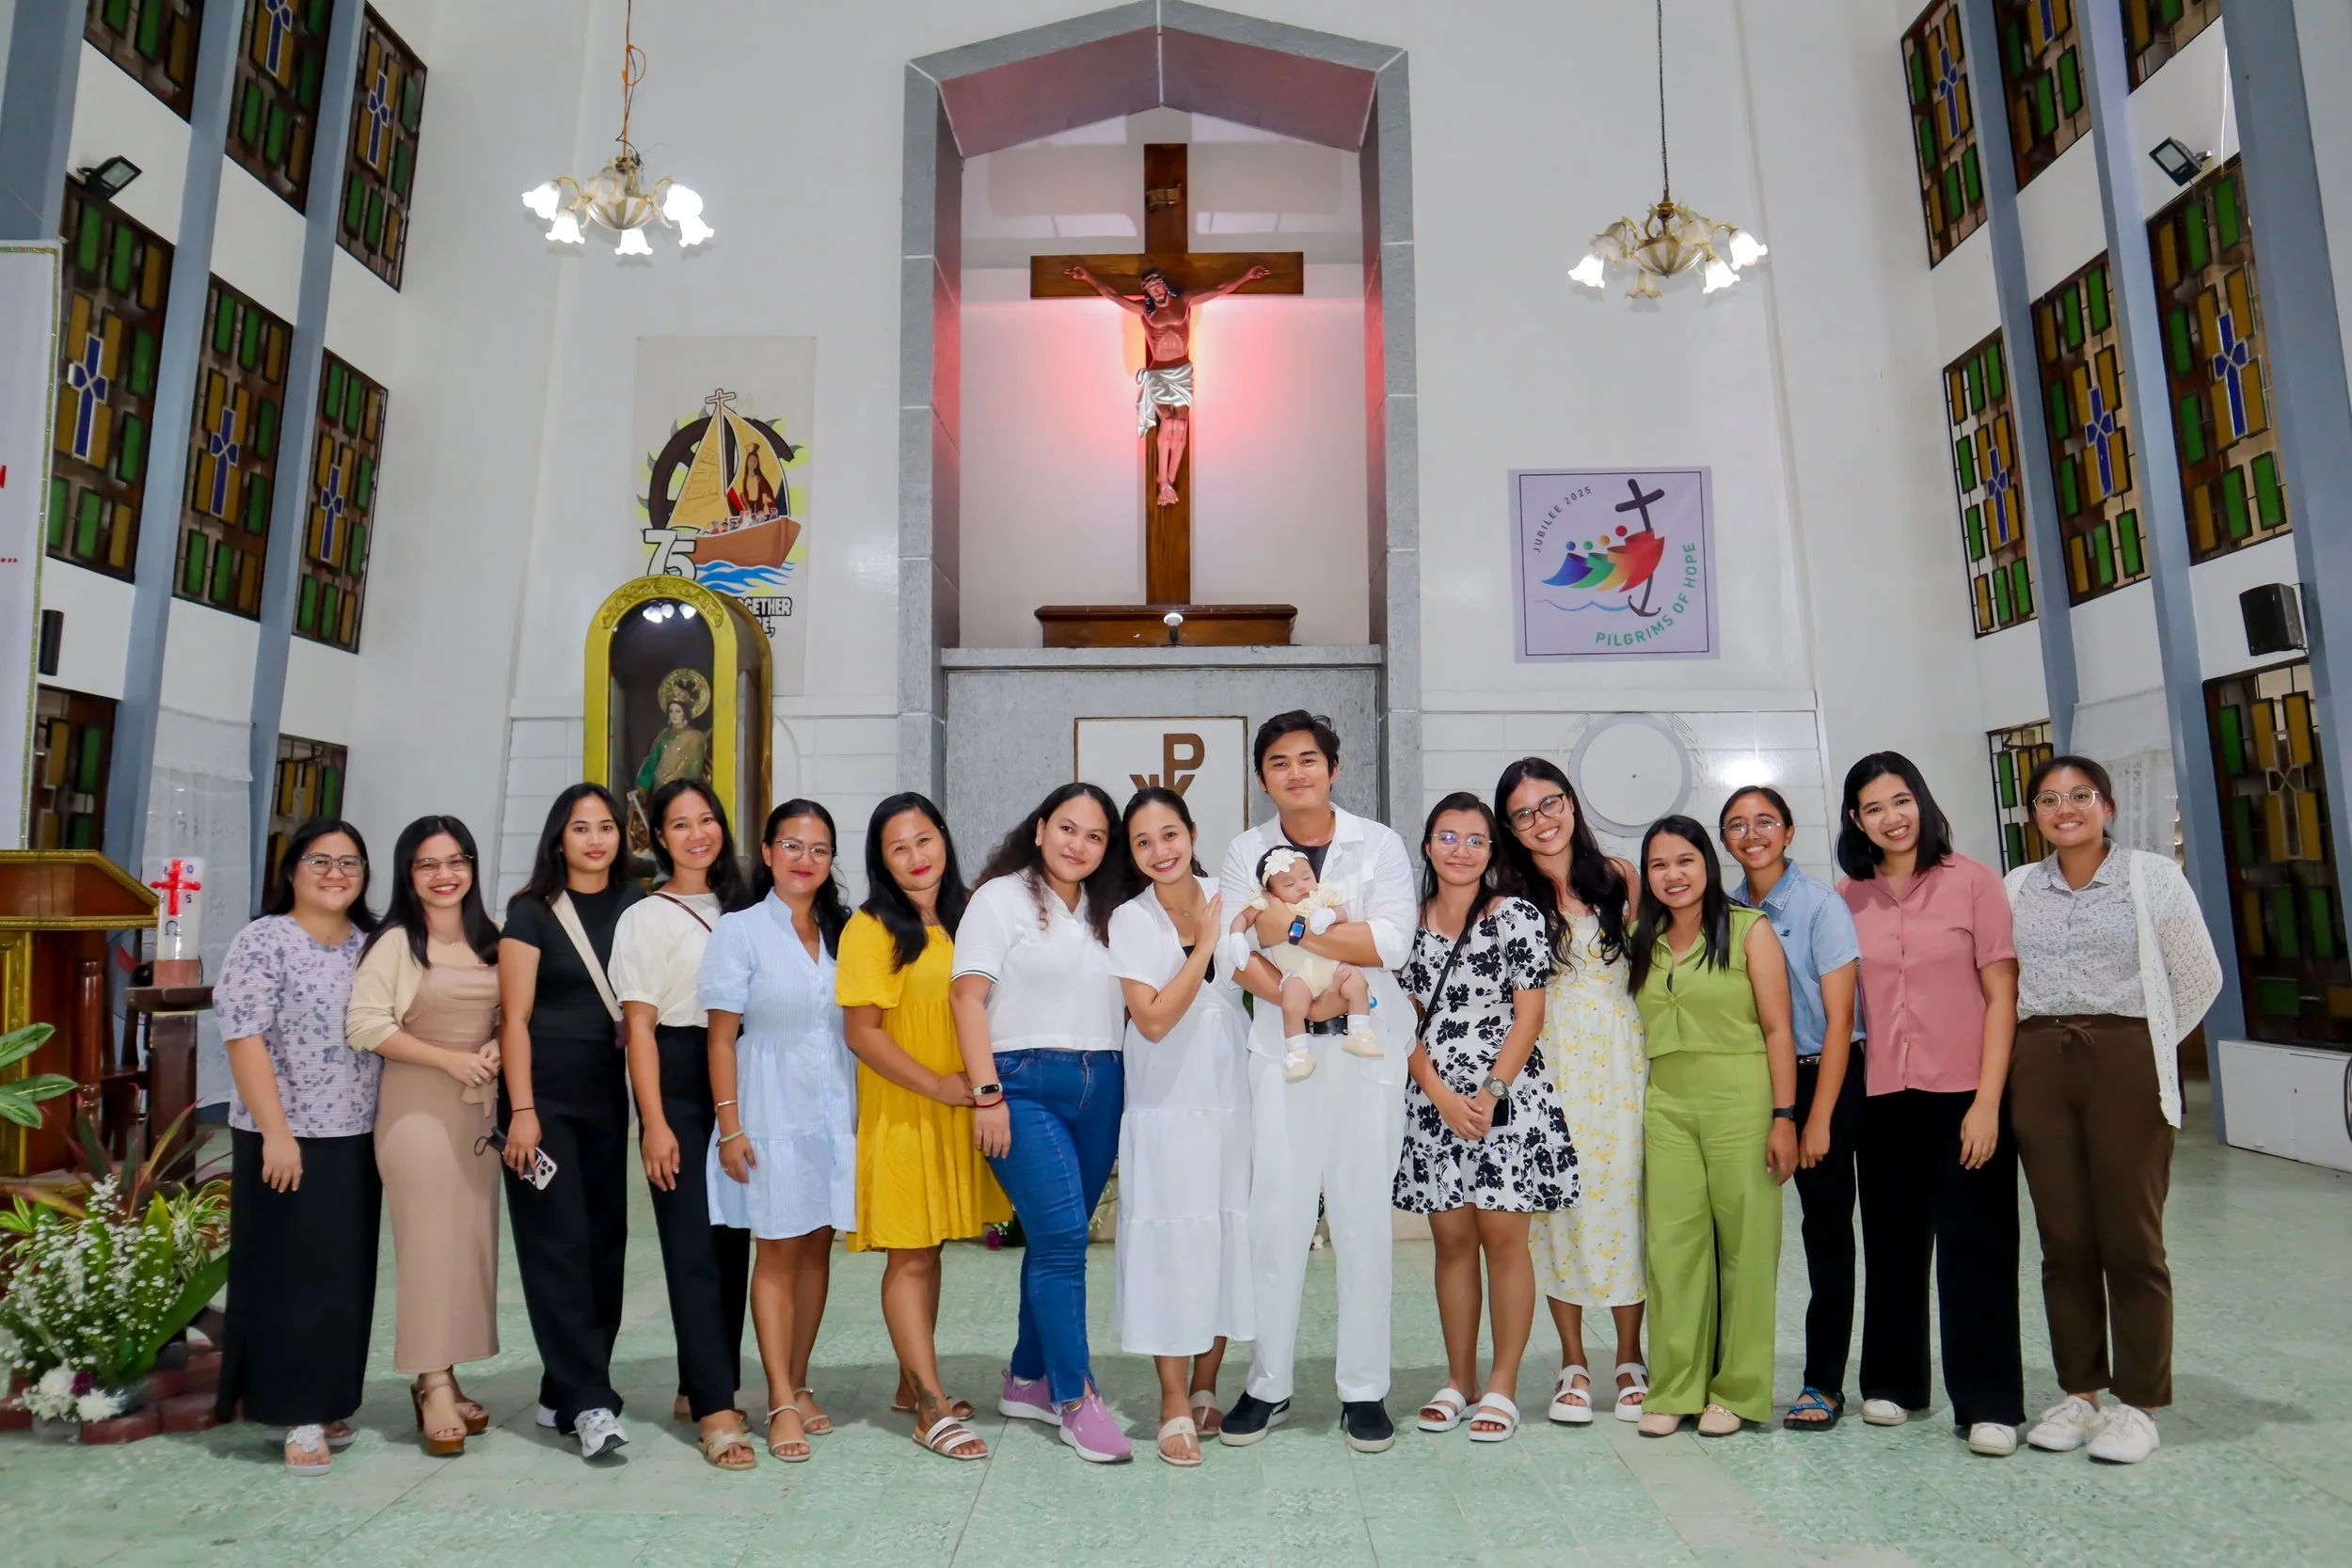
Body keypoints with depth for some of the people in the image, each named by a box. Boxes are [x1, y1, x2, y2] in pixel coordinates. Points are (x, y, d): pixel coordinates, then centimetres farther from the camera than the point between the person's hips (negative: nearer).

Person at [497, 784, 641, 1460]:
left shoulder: (634, 908, 8)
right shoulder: (533, 911, -2)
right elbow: (515, 1017, -6)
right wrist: (522, 1111, -12)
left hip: (606, 1095, 5)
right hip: (543, 1094, -4)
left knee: (605, 1240, 7)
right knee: (558, 1245, -5)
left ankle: (565, 1391, 21)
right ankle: (589, 1402, -2)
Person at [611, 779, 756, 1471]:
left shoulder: (740, 911, 13)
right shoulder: (645, 918, 0)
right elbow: (639, 1026, -5)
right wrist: (655, 1123, -12)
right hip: (679, 1082, -5)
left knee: (733, 1241, 8)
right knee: (694, 1246, -6)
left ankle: (699, 1387, 22)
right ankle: (716, 1410, -3)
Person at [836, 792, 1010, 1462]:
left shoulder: (965, 920, 9)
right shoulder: (872, 928, -9)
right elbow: (861, 1031, -14)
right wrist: (937, 1084, -17)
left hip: (957, 1116, 6)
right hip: (899, 1114, -6)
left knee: (928, 1250, 14)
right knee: (910, 1255, -2)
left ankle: (912, 1386, 26)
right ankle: (934, 1411, 3)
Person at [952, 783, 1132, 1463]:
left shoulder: (1107, 915, 16)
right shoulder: (1001, 898, -1)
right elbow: (969, 998, -7)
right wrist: (986, 1094, -13)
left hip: (1101, 1088, 5)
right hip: (1025, 1084, -5)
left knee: (1058, 1239, 10)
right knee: (1062, 1235, -11)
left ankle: (1027, 1380, 24)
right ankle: (1076, 1399, 0)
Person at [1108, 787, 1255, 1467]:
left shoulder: (1228, 898, 1)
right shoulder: (1130, 920, -6)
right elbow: (1153, 1019, -14)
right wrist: (1205, 944, -14)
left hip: (1233, 1099, 3)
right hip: (1166, 1106, -3)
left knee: (1230, 1237, 7)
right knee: (1171, 1243, -2)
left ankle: (1206, 1389, 23)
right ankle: (1174, 1406, 11)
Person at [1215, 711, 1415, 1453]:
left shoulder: (1379, 844, 3)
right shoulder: (1246, 851, 8)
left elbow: (1392, 940, -11)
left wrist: (1293, 930, -12)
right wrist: (1289, 996, -21)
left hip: (1367, 1050, -1)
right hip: (1281, 1050, 1)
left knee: (1364, 1219, 5)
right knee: (1275, 1217, 3)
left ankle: (1364, 1390, 18)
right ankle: (1268, 1384, 18)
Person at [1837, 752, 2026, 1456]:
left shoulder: (1972, 881, -4)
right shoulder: (1848, 897, 4)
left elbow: (2001, 996, -6)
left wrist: (1988, 1100, -12)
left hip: (1965, 1094, -3)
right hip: (1884, 1098, 3)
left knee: (1975, 1248, 3)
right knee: (1892, 1243, 12)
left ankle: (1987, 1404, 16)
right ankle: (1893, 1382, 28)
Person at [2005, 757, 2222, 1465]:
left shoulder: (2154, 877, 1)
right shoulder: (2015, 888, 9)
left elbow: (2200, 976, 6)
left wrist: (2151, 1047, 6)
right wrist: (2035, 1045, 7)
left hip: (2126, 1064, -3)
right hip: (2038, 1068, 3)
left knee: (2131, 1240, 0)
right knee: (2064, 1241, 8)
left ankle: (2136, 1403, 14)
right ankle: (2079, 1393, 20)